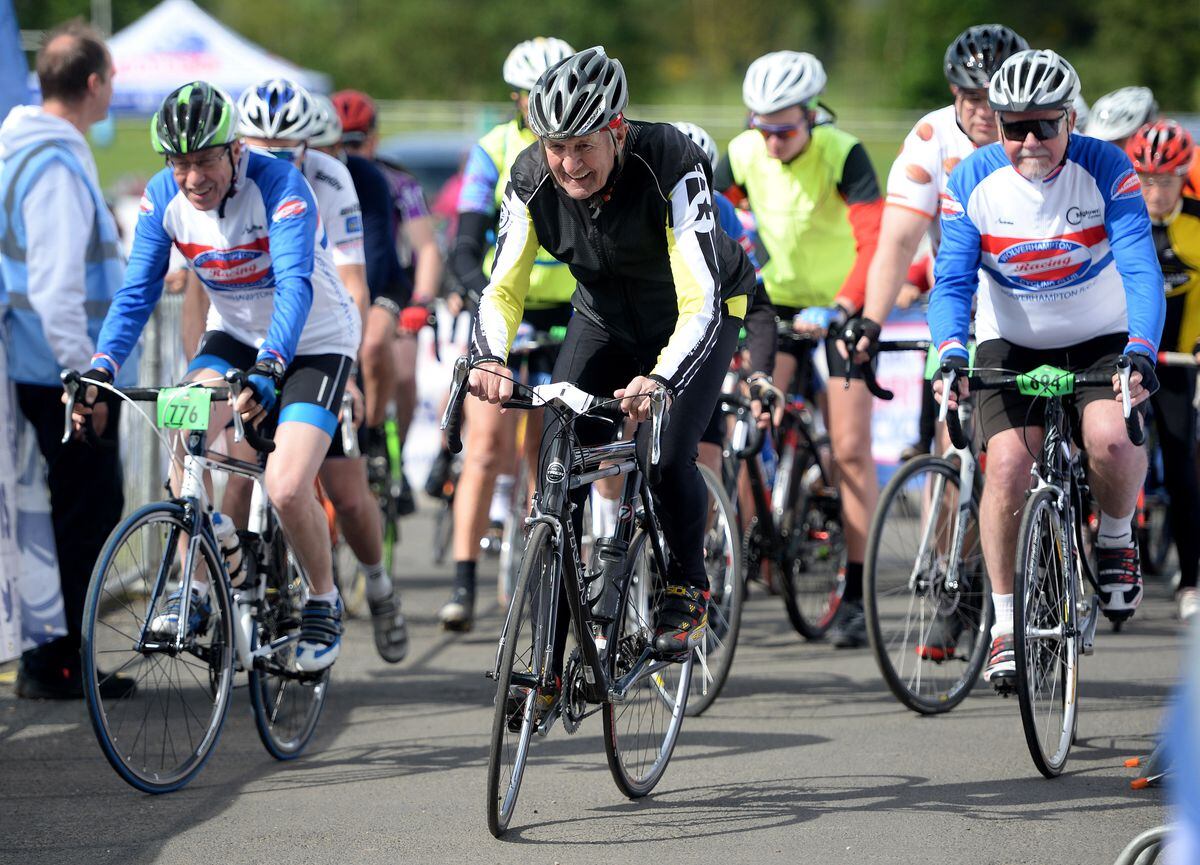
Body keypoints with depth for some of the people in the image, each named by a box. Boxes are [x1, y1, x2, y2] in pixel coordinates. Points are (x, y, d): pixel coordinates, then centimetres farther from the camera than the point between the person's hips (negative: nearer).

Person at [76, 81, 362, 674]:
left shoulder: (278, 185, -28)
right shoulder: (164, 198, -13)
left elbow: (295, 285, -38)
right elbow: (137, 293, -12)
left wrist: (269, 367, -54)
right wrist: (100, 368, -29)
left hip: (315, 342, -4)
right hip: (235, 336, 4)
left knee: (286, 487, -21)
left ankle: (324, 604, 7)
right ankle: (195, 589, -12)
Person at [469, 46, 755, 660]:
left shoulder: (670, 166, -36)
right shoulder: (532, 179, -24)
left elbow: (699, 304, -41)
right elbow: (502, 288, -23)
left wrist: (661, 380, -59)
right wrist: (489, 359, -44)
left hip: (701, 311, -4)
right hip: (606, 316, 4)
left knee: (665, 455, -24)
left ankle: (688, 591, 3)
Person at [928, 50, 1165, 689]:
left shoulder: (1105, 170, -18)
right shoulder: (973, 181, -14)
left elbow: (1141, 269, -25)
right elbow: (951, 281, -16)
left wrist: (1141, 352, -41)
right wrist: (951, 354, -35)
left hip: (1102, 339, -1)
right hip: (1012, 345, 1)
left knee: (1111, 438, -29)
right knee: (1007, 463, -20)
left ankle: (1116, 538, 4)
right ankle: (1006, 623, -8)